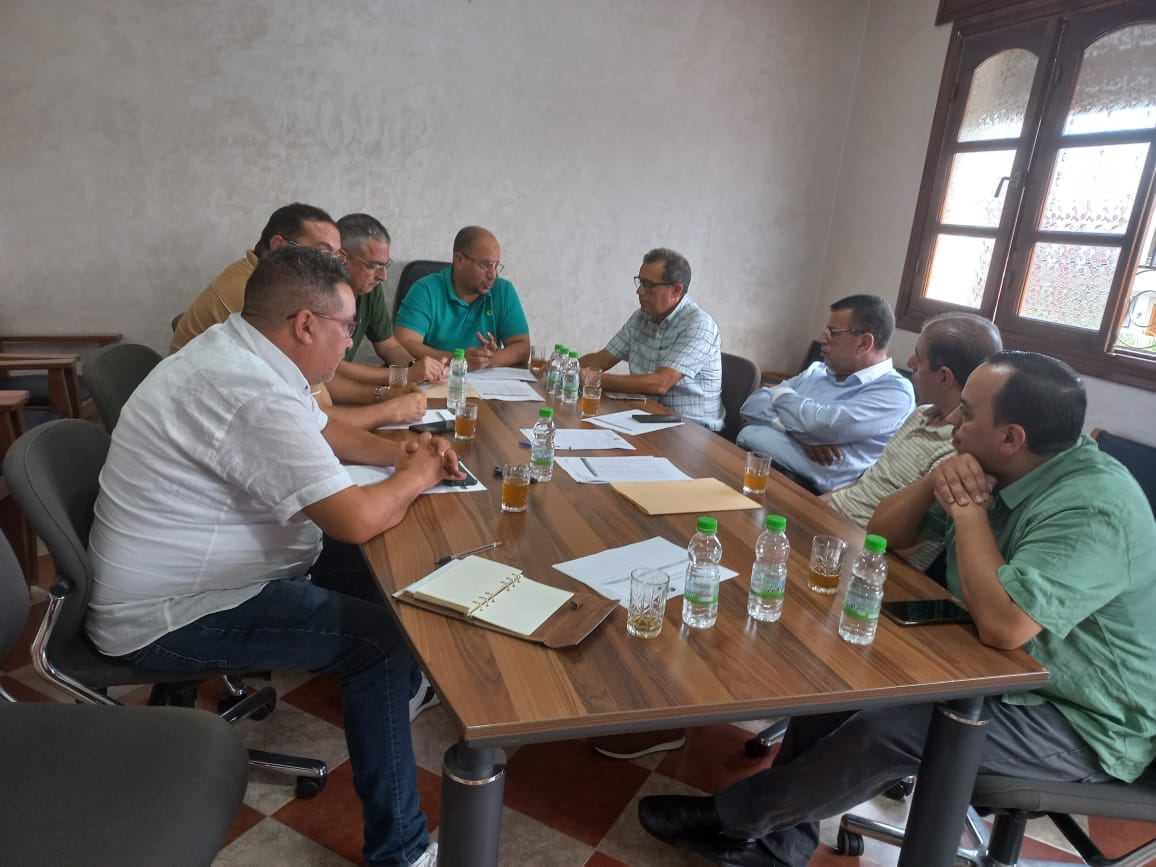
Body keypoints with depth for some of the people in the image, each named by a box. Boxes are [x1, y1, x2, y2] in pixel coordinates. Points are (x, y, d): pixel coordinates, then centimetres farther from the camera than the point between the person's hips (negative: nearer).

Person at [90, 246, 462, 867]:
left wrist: (400, 454, 0)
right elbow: (358, 520, -33)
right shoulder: (254, 395, -31)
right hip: (166, 615, -10)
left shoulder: (234, 349, 3)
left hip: (186, 567, 10)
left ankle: (402, 694, 34)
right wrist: (416, 476, -12)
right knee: (384, 639, -15)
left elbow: (322, 429, 16)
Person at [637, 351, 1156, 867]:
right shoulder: (991, 471, -2)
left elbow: (1004, 624, -38)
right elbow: (882, 532, 1)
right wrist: (936, 482, -18)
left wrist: (967, 512, -26)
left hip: (1084, 723, -8)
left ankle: (733, 815, -3)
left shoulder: (1093, 507, -28)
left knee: (891, 728, -24)